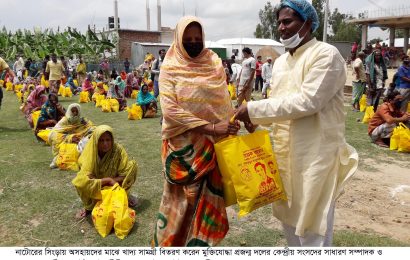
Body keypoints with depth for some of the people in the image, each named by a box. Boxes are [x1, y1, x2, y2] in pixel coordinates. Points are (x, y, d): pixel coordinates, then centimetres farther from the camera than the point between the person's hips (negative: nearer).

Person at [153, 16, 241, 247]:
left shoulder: (215, 65, 6)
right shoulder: (170, 69, -4)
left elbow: (226, 103, 7)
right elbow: (170, 111, -16)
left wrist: (231, 129, -7)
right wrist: (211, 127, -22)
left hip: (213, 145, 3)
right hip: (184, 146, -3)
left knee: (208, 199, 9)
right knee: (183, 199, 8)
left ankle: (200, 244, 29)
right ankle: (171, 243, 30)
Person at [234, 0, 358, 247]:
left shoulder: (327, 55, -12)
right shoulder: (280, 61, 12)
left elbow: (307, 101, -23)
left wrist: (254, 110, -21)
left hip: (316, 154, -7)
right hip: (285, 152, 8)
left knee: (312, 226, 3)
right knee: (290, 216, 20)